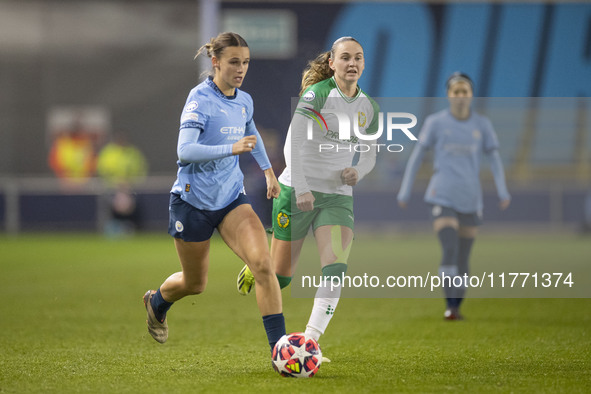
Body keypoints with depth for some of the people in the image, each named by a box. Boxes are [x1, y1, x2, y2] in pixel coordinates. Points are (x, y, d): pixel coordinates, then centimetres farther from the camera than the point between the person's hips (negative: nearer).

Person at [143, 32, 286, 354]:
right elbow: (185, 150, -29)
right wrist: (231, 148, -39)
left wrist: (268, 170, 27)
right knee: (195, 283, 12)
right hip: (193, 200, -5)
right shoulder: (200, 98, -15)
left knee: (263, 263, -20)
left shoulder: (244, 101, 6)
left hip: (231, 198, 5)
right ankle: (156, 303, 47)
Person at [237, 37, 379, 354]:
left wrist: (358, 171, -5)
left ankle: (310, 340, -17)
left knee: (336, 269, -18)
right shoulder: (316, 95, -12)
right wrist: (301, 188, -29)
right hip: (298, 191, -4)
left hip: (338, 196, 4)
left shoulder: (369, 108, 6)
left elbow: (369, 153, 18)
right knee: (280, 277, 4)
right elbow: (292, 143, -19)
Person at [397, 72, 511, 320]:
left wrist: (502, 191, -6)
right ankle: (450, 306, -16)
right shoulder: (435, 122, 1)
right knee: (450, 250, -19)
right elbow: (416, 156, 5)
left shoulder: (482, 125, 6)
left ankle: (457, 307, 19)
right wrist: (405, 191, 3)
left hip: (470, 200, 3)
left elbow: (494, 159, 7)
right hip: (442, 197, -3)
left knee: (463, 258, 6)